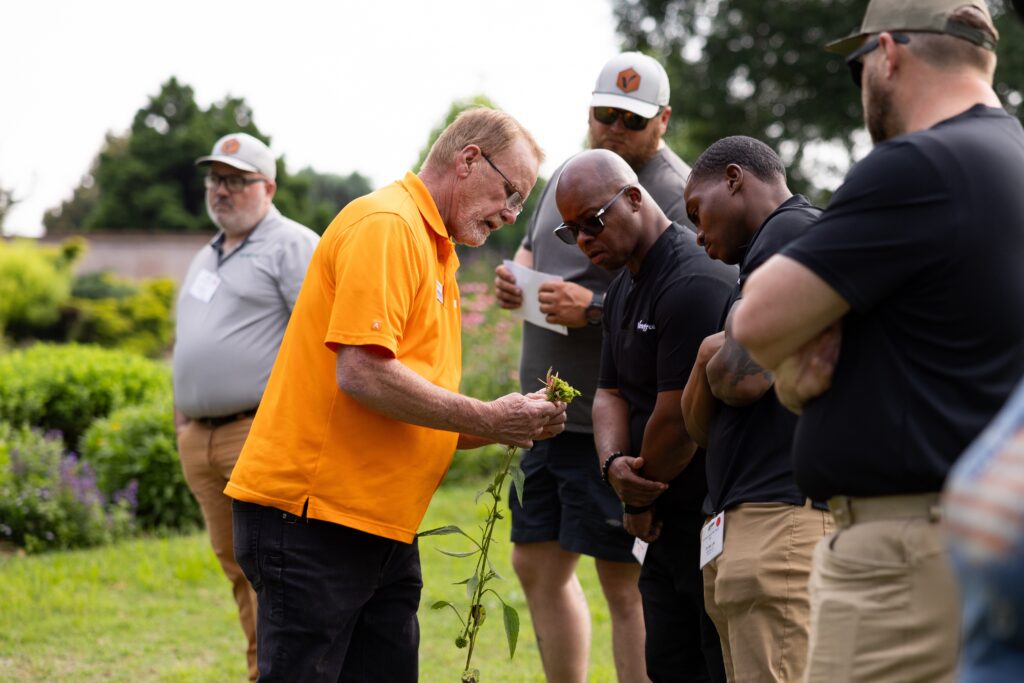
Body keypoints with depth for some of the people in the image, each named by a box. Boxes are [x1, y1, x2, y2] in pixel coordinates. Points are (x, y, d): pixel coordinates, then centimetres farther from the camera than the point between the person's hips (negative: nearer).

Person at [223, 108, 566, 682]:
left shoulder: (434, 250, 21)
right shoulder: (386, 226, -10)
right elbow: (362, 374, -22)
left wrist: (511, 424, 6)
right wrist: (488, 420, -13)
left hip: (382, 527, 10)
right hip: (311, 517, -10)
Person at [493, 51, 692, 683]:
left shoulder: (676, 193, -12)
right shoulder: (568, 174, 15)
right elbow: (534, 249, 28)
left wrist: (595, 310, -25)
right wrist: (517, 277, 5)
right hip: (548, 413, 9)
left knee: (626, 584, -3)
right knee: (539, 568, 15)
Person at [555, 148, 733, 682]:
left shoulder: (695, 282, -19)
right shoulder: (623, 289, 15)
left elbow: (680, 419, -20)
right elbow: (611, 393, 15)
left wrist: (640, 503, -5)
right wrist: (615, 466, -7)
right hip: (669, 527, 10)